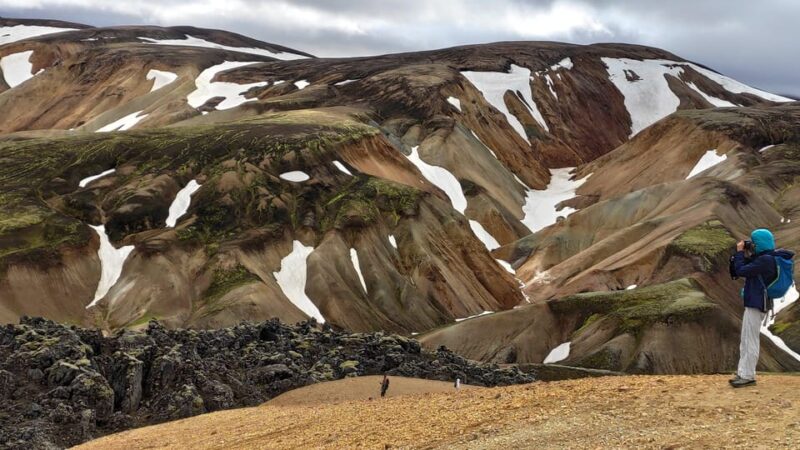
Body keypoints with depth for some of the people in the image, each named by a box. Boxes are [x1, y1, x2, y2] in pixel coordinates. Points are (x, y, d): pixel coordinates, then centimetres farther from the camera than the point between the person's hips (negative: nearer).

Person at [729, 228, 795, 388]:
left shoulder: (765, 260, -18)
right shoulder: (762, 258, 12)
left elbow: (741, 271, -20)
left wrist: (739, 252, -10)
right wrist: (742, 254, 7)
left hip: (757, 305, -10)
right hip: (754, 303, 10)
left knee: (750, 341, -6)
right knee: (745, 342, 14)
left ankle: (748, 376, -2)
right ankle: (742, 373, 18)